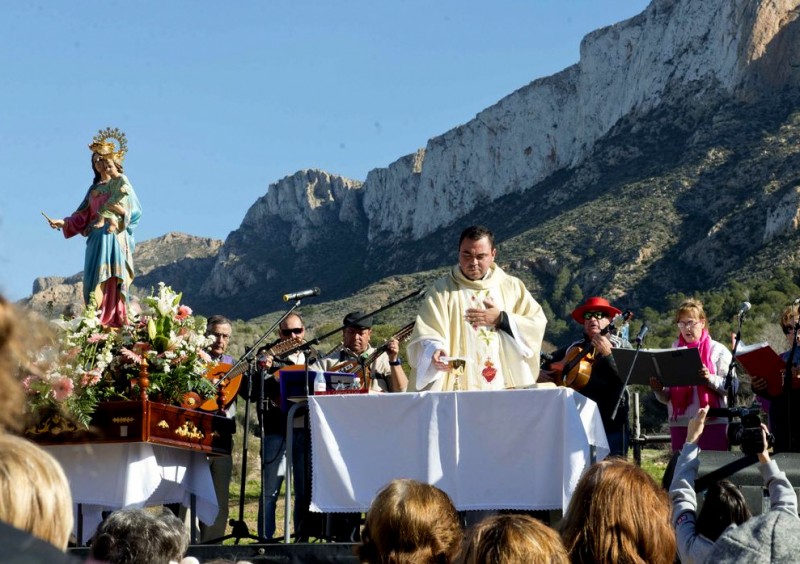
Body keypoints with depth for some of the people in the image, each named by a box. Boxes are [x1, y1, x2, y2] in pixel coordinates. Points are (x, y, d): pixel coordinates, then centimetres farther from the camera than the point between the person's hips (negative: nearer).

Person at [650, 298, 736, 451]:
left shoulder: (718, 350, 3)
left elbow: (732, 386, -7)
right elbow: (666, 398, 13)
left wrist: (710, 379, -23)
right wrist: (659, 391, -9)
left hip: (712, 423, -3)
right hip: (679, 424, 3)